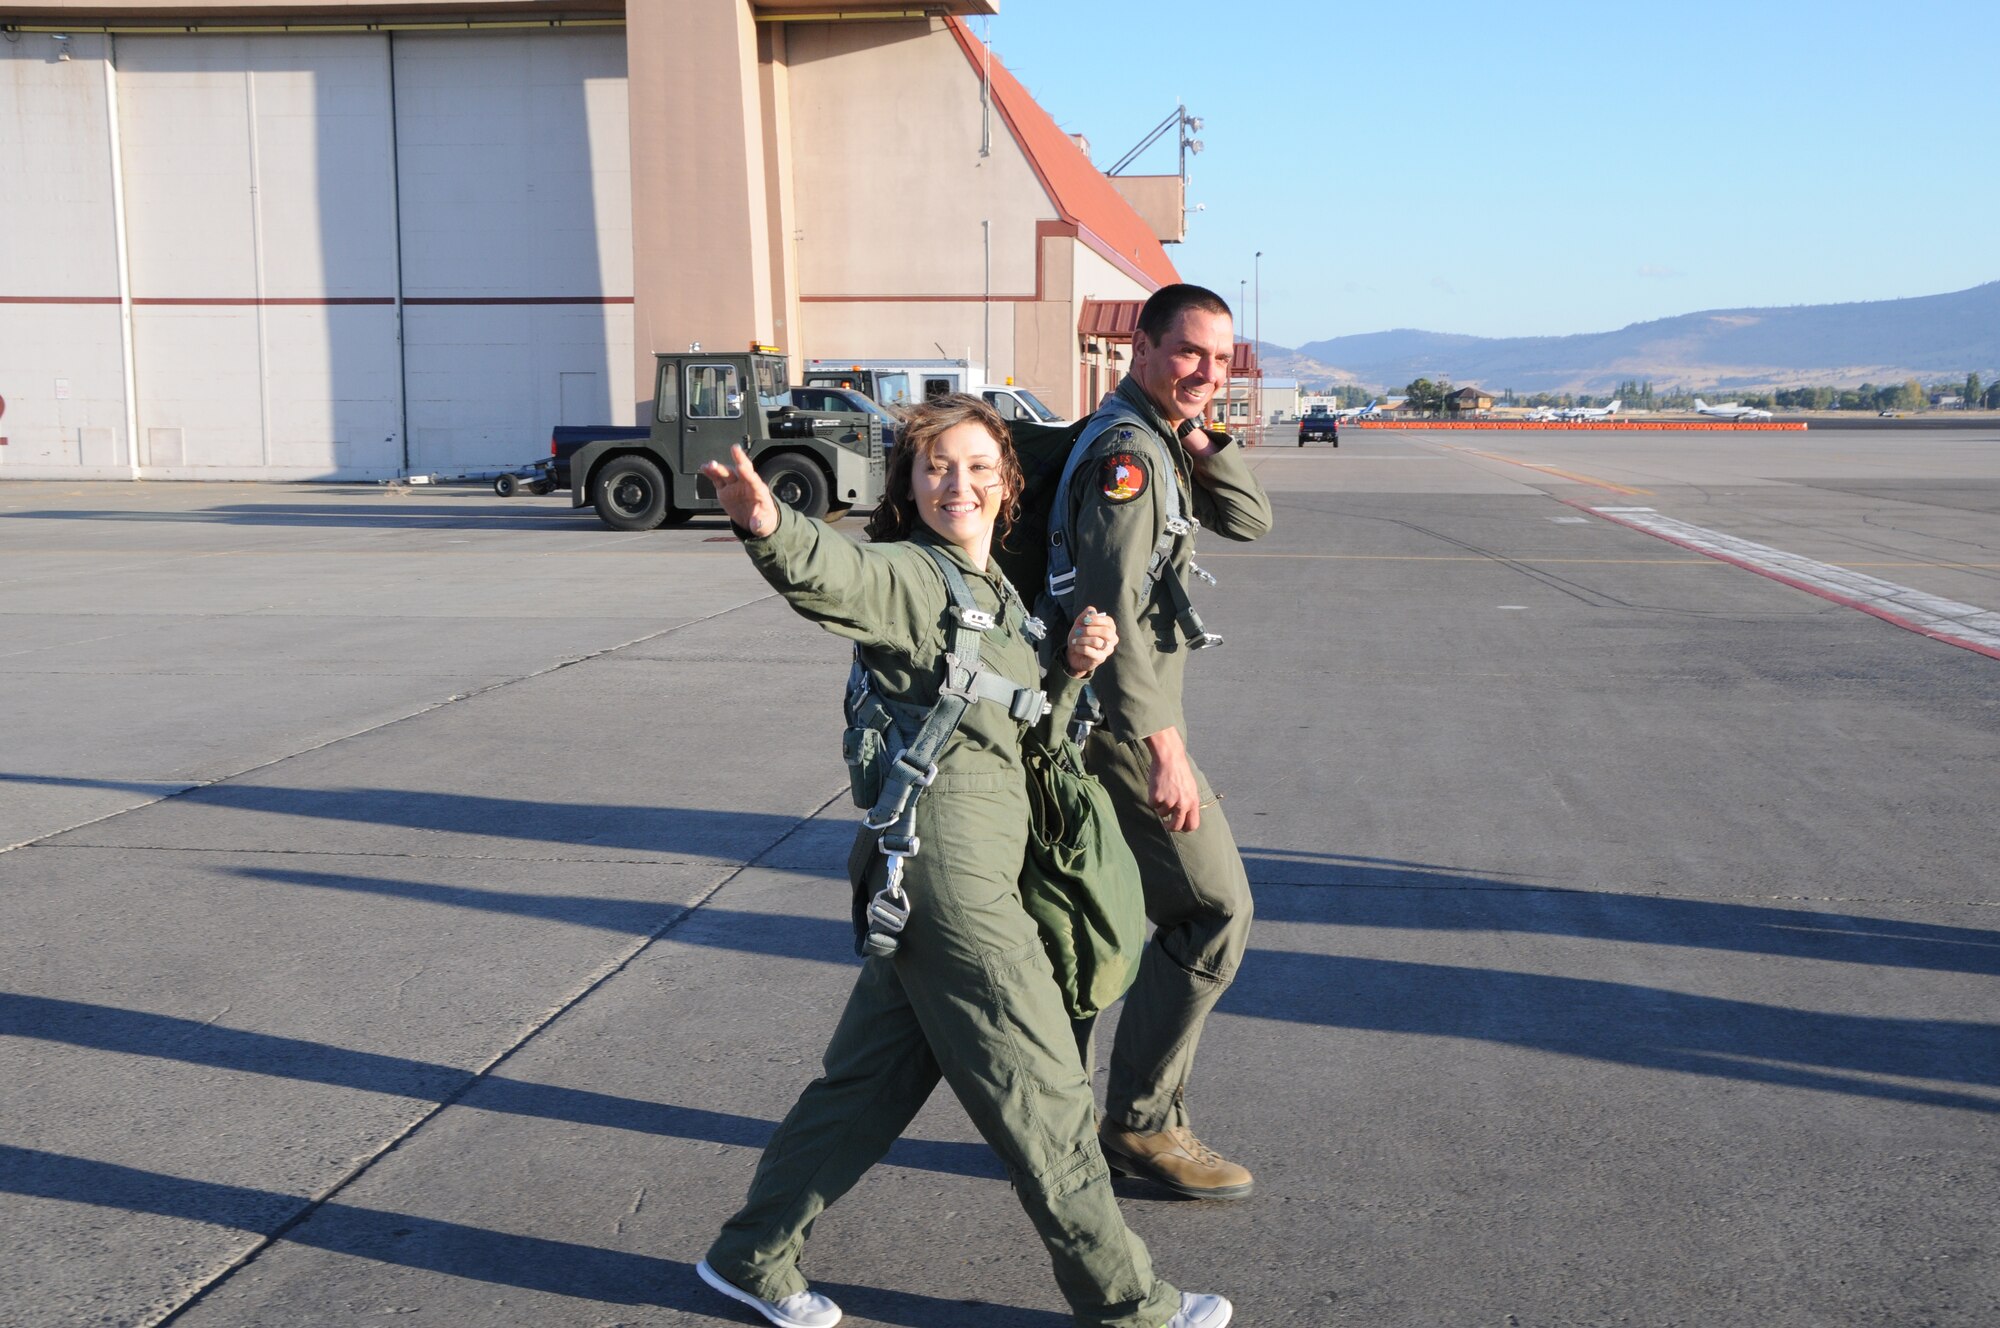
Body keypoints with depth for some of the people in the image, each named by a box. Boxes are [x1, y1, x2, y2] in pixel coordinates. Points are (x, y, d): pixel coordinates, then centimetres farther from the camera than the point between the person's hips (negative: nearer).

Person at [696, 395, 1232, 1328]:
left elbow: (1026, 734, 20)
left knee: (875, 1080, 17)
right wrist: (767, 525, -53)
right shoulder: (909, 576, -9)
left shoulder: (996, 594, 18)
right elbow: (829, 574, -31)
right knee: (1041, 1092, 2)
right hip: (946, 863, -9)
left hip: (973, 857, 9)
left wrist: (1074, 667, 1)